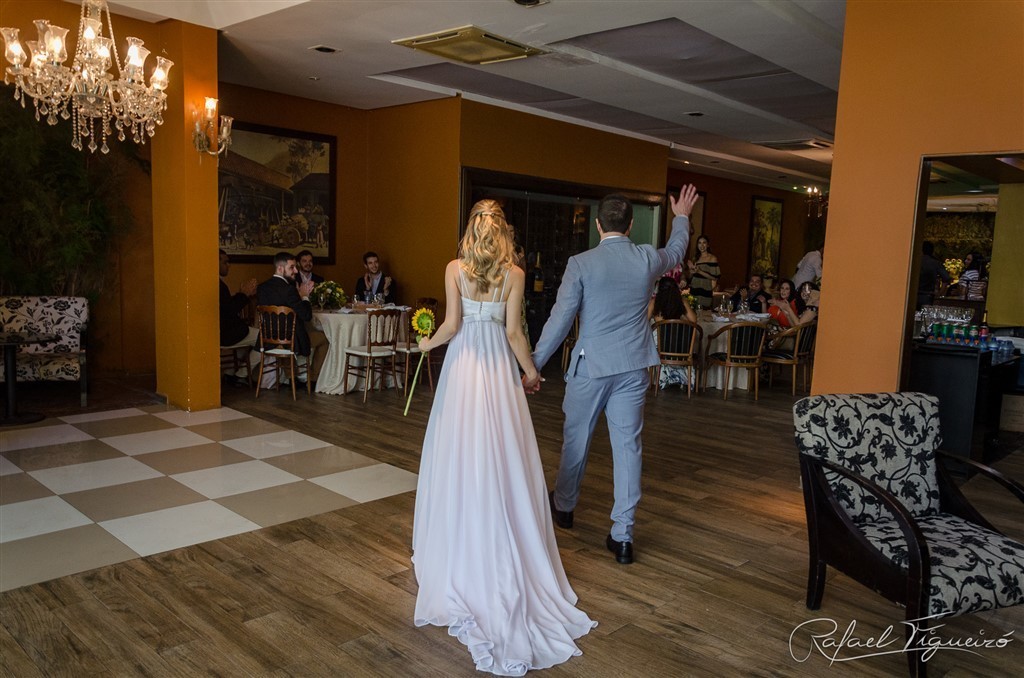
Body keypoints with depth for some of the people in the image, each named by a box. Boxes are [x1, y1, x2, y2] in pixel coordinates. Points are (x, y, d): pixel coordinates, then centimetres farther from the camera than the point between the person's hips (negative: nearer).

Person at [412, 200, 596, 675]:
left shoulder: (455, 269, -4)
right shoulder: (514, 274, -3)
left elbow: (451, 324, -8)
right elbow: (513, 332, -4)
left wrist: (428, 342, 11)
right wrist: (530, 370, 9)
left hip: (462, 366, 0)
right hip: (498, 368, 1)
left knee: (461, 458, 8)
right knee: (501, 460, 9)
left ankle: (459, 553, 20)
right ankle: (506, 555, 19)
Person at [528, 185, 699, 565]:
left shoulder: (581, 264, -10)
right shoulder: (648, 259, 0)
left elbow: (560, 319, -12)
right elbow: (676, 251, 24)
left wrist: (533, 366, -6)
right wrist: (682, 217, 43)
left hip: (591, 365, -2)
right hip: (633, 367, 3)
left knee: (576, 437, 16)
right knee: (628, 444, 6)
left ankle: (564, 506, 37)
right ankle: (623, 536, 10)